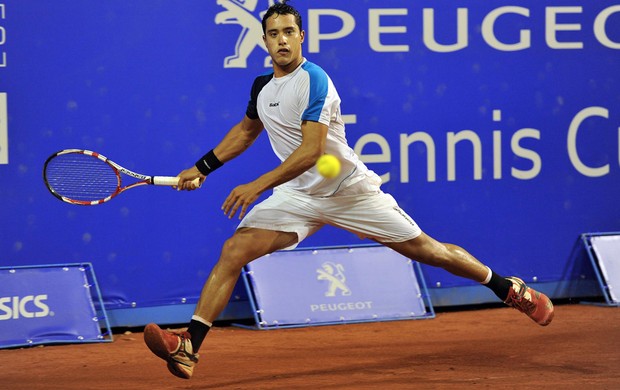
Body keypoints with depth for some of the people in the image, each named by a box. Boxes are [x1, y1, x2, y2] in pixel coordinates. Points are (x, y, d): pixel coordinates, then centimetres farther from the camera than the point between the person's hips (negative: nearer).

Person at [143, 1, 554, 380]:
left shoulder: (313, 80, -19)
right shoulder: (262, 87, 5)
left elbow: (311, 150, -28)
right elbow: (246, 130, 27)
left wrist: (258, 186, -34)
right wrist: (202, 167, 20)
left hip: (351, 190, -5)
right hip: (298, 196, 5)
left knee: (425, 249, 2)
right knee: (234, 250, -15)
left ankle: (508, 288, 24)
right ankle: (188, 348, -21)